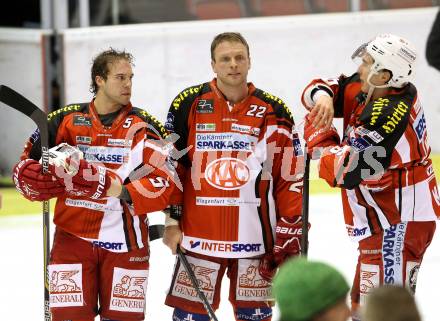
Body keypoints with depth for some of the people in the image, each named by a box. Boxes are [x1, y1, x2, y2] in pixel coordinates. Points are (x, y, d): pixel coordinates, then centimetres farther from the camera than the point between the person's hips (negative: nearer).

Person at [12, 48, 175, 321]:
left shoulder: (144, 127, 0)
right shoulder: (65, 121, 5)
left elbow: (165, 185, -9)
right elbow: (26, 169, 10)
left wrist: (122, 191, -24)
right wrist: (38, 180, -13)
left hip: (125, 241, 0)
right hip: (73, 235, 1)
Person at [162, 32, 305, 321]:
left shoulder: (274, 111, 2)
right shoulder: (189, 104, 2)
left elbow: (291, 176, 4)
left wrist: (291, 232, -1)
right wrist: (172, 220, 3)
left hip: (255, 238, 1)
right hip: (199, 237, 0)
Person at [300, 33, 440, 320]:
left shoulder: (385, 116, -26)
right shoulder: (367, 90, 2)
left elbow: (342, 171, -25)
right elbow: (317, 90, 11)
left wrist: (316, 132, -10)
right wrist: (322, 96, -13)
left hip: (399, 224, -11)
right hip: (386, 220, 11)